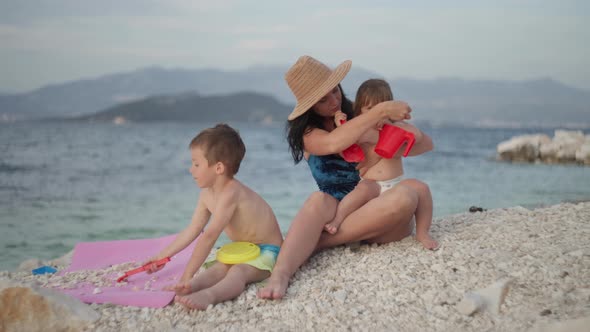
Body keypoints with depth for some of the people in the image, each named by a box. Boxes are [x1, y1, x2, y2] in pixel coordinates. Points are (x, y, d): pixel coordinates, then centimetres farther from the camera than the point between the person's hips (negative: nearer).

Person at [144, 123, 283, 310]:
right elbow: (192, 230, 11)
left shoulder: (230, 193, -27)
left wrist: (187, 275, -33)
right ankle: (195, 285, -49)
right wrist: (162, 256, 12)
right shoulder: (207, 194, 3)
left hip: (266, 252, -9)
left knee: (238, 271, -35)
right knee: (218, 268, -20)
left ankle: (210, 295, -63)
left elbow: (209, 236, -32)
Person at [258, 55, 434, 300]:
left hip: (381, 216, 1)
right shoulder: (307, 132, 2)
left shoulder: (358, 114, 6)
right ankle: (280, 274, -55)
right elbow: (333, 144, -24)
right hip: (339, 212, -1)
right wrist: (381, 110, -23)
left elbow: (425, 145, 6)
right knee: (318, 201, -33)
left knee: (406, 194, -33)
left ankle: (314, 243, -31)